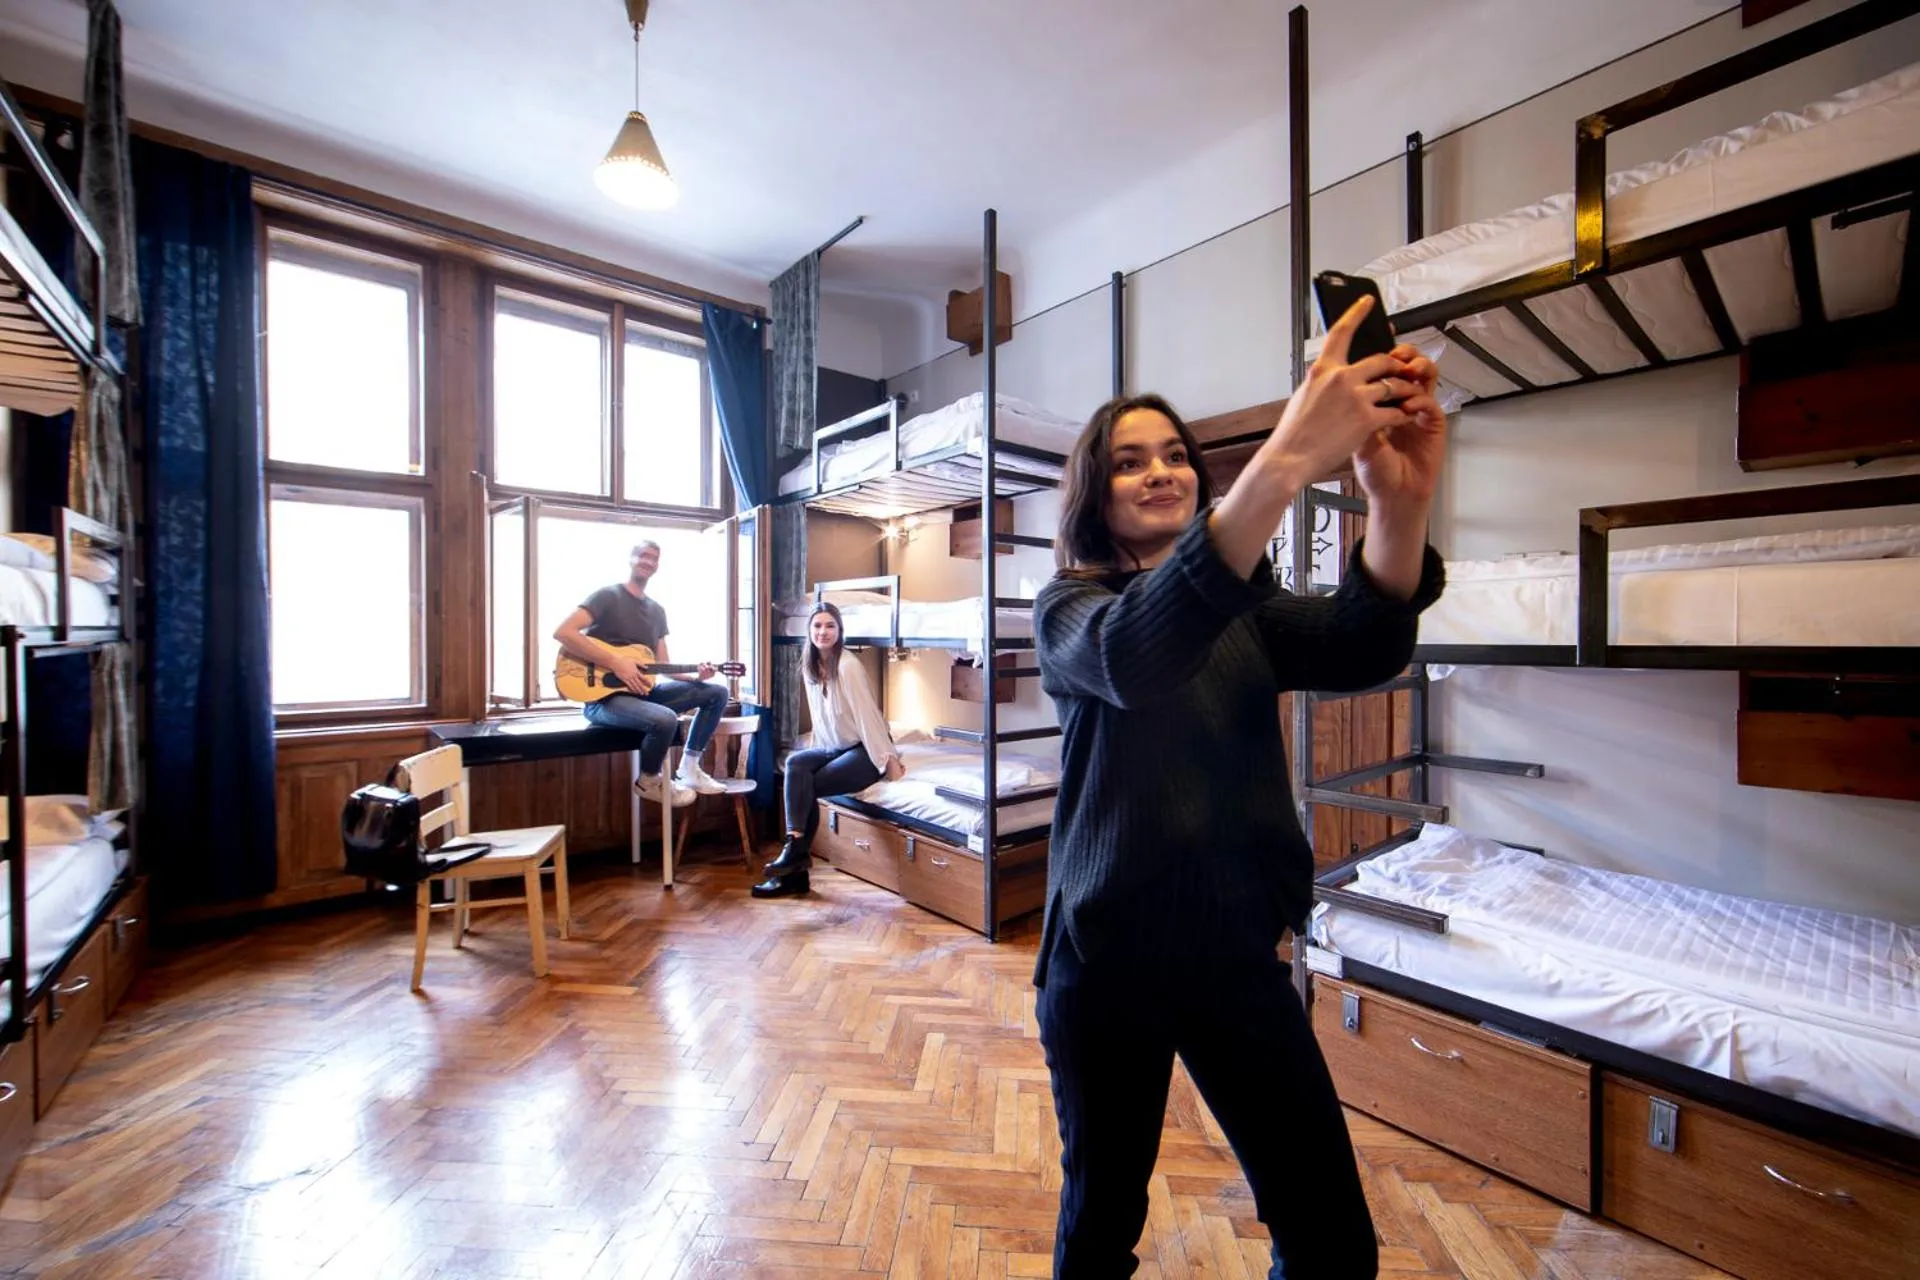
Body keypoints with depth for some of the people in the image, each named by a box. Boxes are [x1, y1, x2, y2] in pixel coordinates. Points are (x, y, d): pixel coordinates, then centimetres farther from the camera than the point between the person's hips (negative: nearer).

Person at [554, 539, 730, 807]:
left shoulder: (657, 611, 15)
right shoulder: (608, 596, -7)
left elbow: (663, 665, 15)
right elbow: (563, 632, -22)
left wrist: (696, 674, -4)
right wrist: (616, 663, -24)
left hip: (642, 690, 8)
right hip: (604, 695, -8)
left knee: (717, 693, 0)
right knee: (666, 719, -36)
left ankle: (689, 768, 4)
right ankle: (650, 781, -4)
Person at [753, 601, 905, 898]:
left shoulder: (848, 665, -19)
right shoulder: (810, 667, 5)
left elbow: (868, 715, -20)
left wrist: (888, 760, -19)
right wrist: (819, 752, 10)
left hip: (864, 751, -6)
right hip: (834, 748, 7)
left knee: (805, 786, -23)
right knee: (795, 763, -20)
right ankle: (794, 865, -21)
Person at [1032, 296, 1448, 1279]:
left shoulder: (1246, 609, 4)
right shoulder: (1070, 606, -8)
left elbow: (1360, 648, -16)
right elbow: (1132, 655, -32)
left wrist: (1400, 505, -35)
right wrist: (1286, 458, -40)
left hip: (1237, 953, 3)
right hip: (1106, 957, -3)